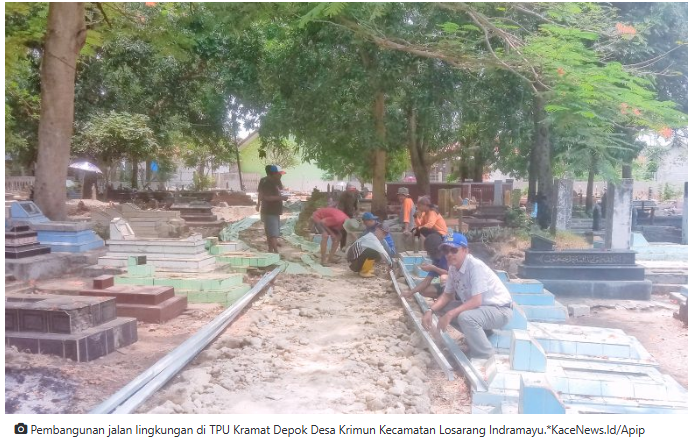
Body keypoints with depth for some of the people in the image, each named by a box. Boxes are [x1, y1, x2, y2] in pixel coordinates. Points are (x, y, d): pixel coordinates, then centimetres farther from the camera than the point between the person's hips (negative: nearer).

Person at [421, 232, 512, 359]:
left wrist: (450, 314, -36)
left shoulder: (476, 266, -27)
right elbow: (447, 295, 4)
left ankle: (485, 356, -11)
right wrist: (430, 310, -12)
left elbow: (476, 301, -32)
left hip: (500, 310, -8)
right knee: (442, 309, 0)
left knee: (465, 317, -35)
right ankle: (478, 333, 13)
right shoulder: (453, 268, -3)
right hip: (478, 307, 9)